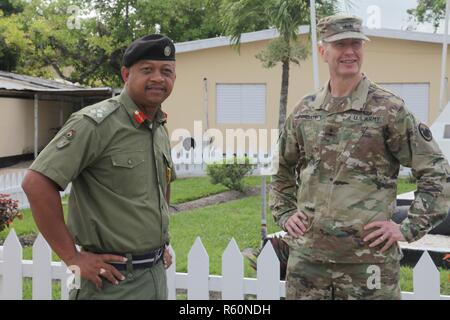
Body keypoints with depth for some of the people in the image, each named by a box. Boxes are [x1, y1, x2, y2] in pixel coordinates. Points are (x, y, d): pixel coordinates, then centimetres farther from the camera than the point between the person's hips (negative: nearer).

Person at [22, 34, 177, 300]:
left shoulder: (161, 129, 8)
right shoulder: (97, 123, -16)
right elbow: (37, 183, -22)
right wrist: (72, 257, -19)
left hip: (156, 273, 7)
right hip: (113, 279, -7)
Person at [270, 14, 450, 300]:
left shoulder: (389, 109, -4)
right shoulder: (304, 112, 8)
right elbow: (283, 171, 22)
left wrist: (409, 228, -8)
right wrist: (285, 215, 11)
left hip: (369, 256, -3)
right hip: (307, 253, 4)